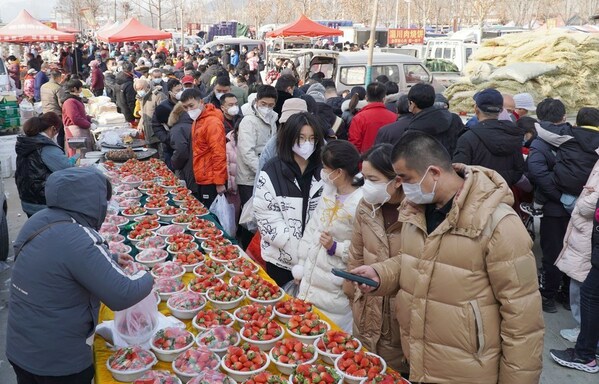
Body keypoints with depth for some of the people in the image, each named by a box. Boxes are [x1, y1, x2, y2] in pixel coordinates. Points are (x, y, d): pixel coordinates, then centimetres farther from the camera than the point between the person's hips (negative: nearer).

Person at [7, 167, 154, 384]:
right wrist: (147, 278, -8)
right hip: (59, 362, -7)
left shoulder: (39, 220, -4)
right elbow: (121, 296, -26)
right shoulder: (77, 239, -28)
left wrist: (111, 260, 14)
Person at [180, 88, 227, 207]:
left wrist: (219, 182, -20)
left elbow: (219, 153, -20)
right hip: (202, 179, 9)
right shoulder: (197, 121, 13)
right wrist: (199, 175, 14)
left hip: (211, 181, -9)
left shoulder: (212, 122, -16)